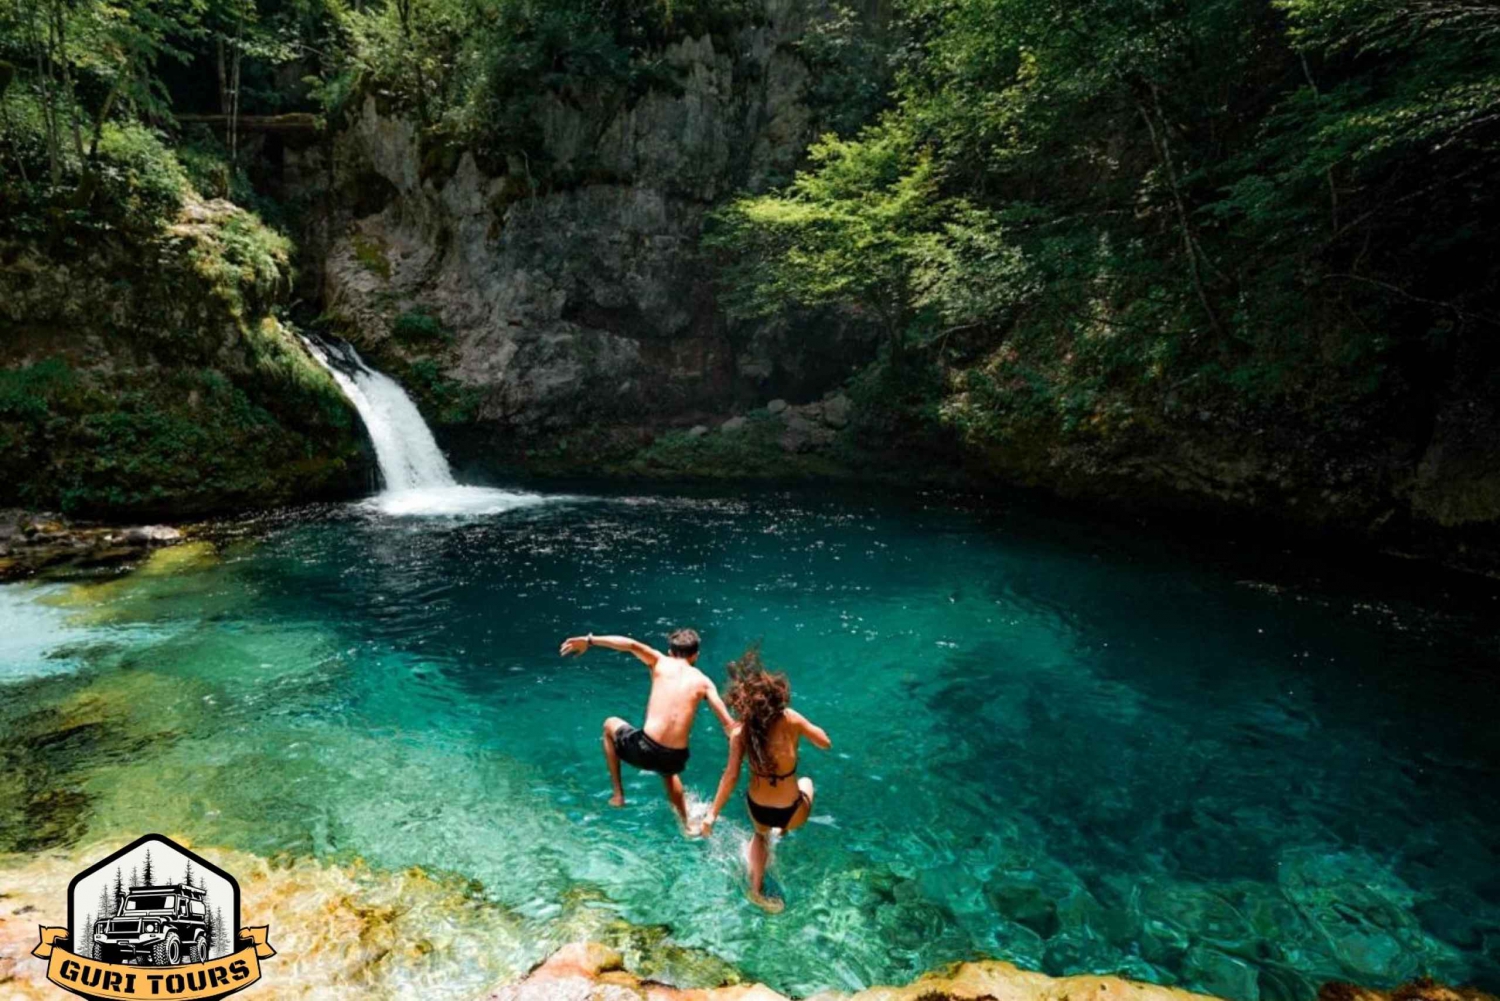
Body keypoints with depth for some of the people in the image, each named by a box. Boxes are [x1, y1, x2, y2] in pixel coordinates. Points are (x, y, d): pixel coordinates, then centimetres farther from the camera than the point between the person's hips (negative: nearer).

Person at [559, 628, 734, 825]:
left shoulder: (661, 662, 5)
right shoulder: (703, 681, 8)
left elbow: (632, 645, -12)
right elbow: (728, 724, 2)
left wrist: (590, 640, -15)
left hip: (645, 749, -3)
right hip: (675, 758, 3)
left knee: (610, 724, 31)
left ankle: (618, 795, 28)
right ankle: (686, 824, 50)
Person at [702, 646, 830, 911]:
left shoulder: (741, 732, -18)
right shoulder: (790, 719, -20)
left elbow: (731, 775, -19)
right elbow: (825, 743, -8)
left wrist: (713, 813, -11)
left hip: (758, 809, 2)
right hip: (790, 813, -1)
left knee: (761, 834, 40)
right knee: (805, 782, 35)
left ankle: (757, 889, 36)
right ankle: (786, 832, 31)